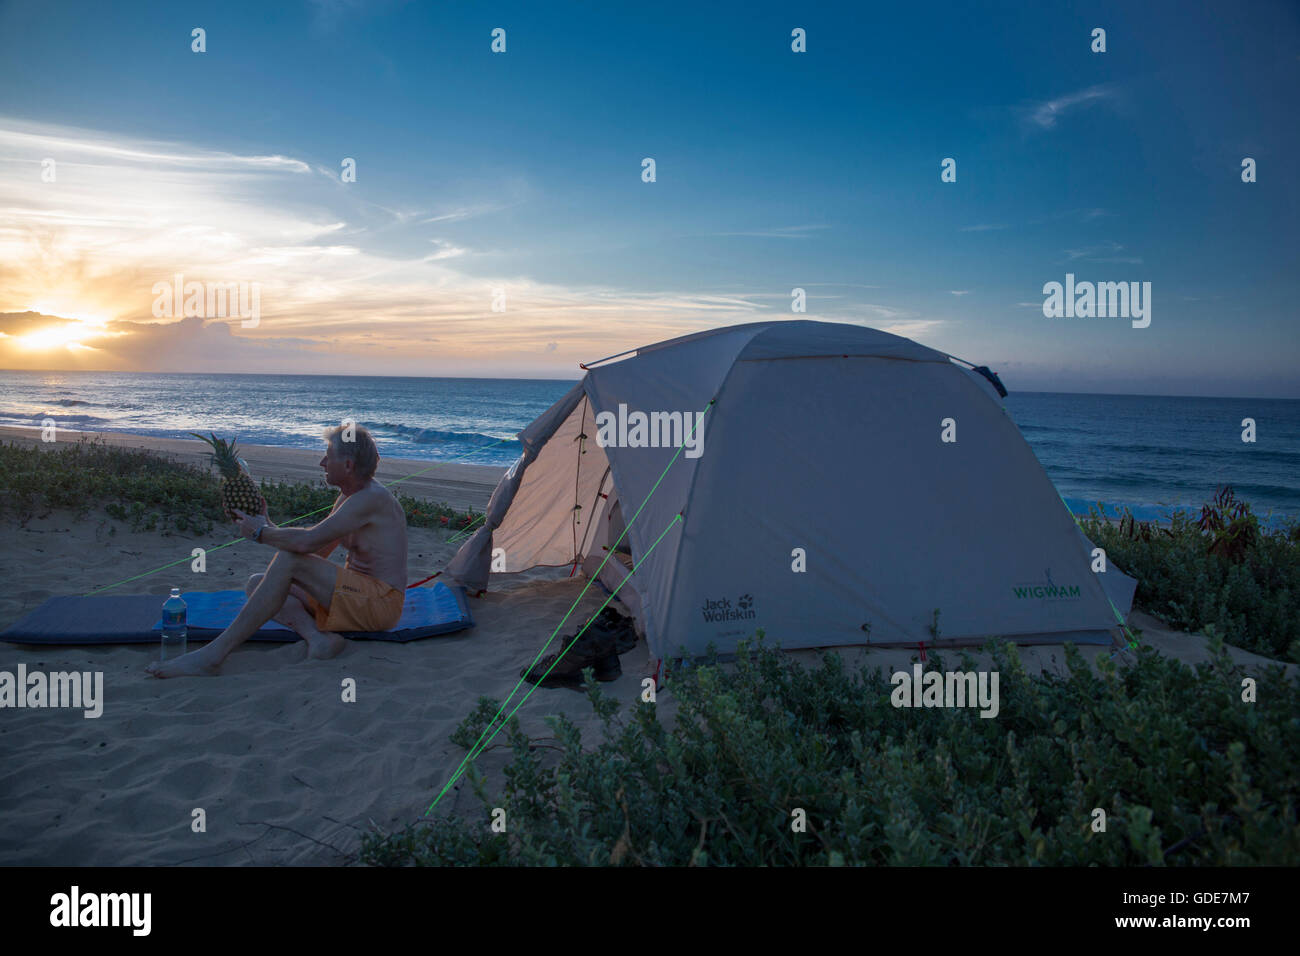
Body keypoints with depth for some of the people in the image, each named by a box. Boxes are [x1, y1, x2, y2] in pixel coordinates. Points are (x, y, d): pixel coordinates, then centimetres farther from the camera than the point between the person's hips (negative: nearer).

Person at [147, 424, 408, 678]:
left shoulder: (373, 498, -17)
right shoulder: (348, 497, 16)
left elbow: (307, 542, -25)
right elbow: (316, 552, 16)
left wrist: (261, 532, -8)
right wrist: (268, 525, 8)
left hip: (380, 601, -10)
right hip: (353, 597, 10)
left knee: (288, 560, -25)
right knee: (255, 583, 3)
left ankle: (213, 655, -25)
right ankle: (317, 636, -22)